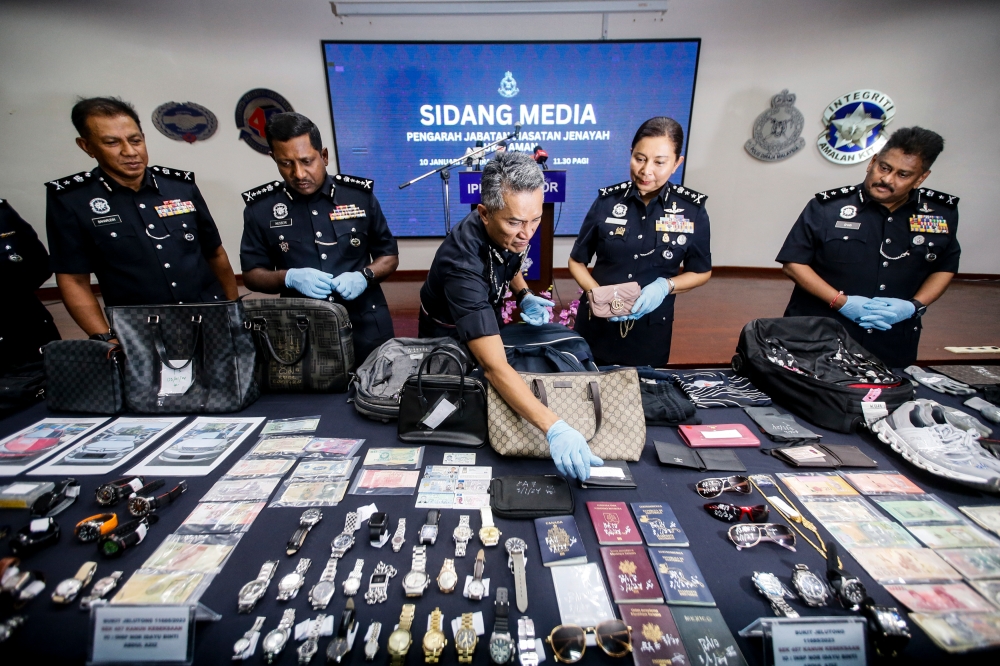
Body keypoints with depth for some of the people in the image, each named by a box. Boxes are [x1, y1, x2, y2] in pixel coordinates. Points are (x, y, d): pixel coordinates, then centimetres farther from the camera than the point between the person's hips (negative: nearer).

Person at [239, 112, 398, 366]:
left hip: (365, 327, 0)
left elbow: (389, 256, 6)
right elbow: (251, 273, 5)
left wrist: (364, 276, -14)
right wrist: (289, 278, -15)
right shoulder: (260, 207, 0)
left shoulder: (359, 194, -1)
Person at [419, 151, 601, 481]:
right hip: (449, 337, -6)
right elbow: (494, 367, -50)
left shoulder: (512, 231, -21)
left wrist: (525, 296, -13)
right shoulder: (463, 262, -43)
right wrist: (553, 428, -58)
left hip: (487, 320, 6)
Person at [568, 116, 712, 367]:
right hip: (597, 324, 0)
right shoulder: (607, 200, -7)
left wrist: (665, 286, -16)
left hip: (651, 328, 0)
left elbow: (701, 272, 4)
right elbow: (576, 262, 0)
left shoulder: (692, 209, -7)